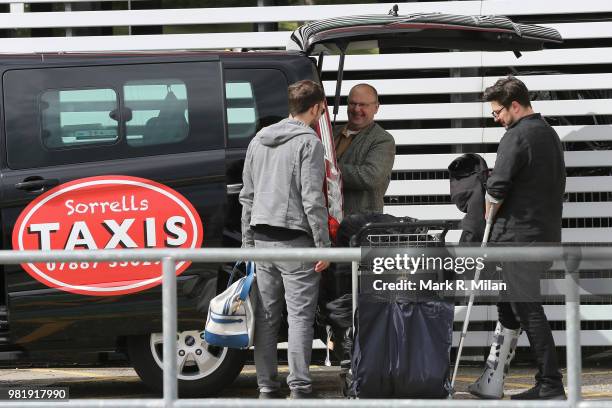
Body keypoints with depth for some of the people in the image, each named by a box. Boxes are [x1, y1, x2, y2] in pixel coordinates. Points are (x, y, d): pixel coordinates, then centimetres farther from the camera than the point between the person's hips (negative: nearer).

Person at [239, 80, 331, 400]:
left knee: (266, 316, 9)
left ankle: (266, 386, 11)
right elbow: (312, 199, -14)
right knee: (300, 315, -5)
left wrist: (248, 241, 22)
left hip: (263, 240, 7)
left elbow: (247, 196, 17)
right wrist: (323, 246, -11)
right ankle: (299, 387, -10)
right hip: (295, 241, -7)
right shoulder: (308, 142, -9)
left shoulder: (259, 140, 14)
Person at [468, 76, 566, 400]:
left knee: (528, 311, -5)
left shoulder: (517, 137, -14)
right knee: (510, 308, 15)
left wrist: (489, 216, 1)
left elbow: (497, 188, -19)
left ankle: (551, 386, -5)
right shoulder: (550, 135, 16)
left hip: (518, 238, -10)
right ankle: (491, 383, 20)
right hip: (546, 234, 10)